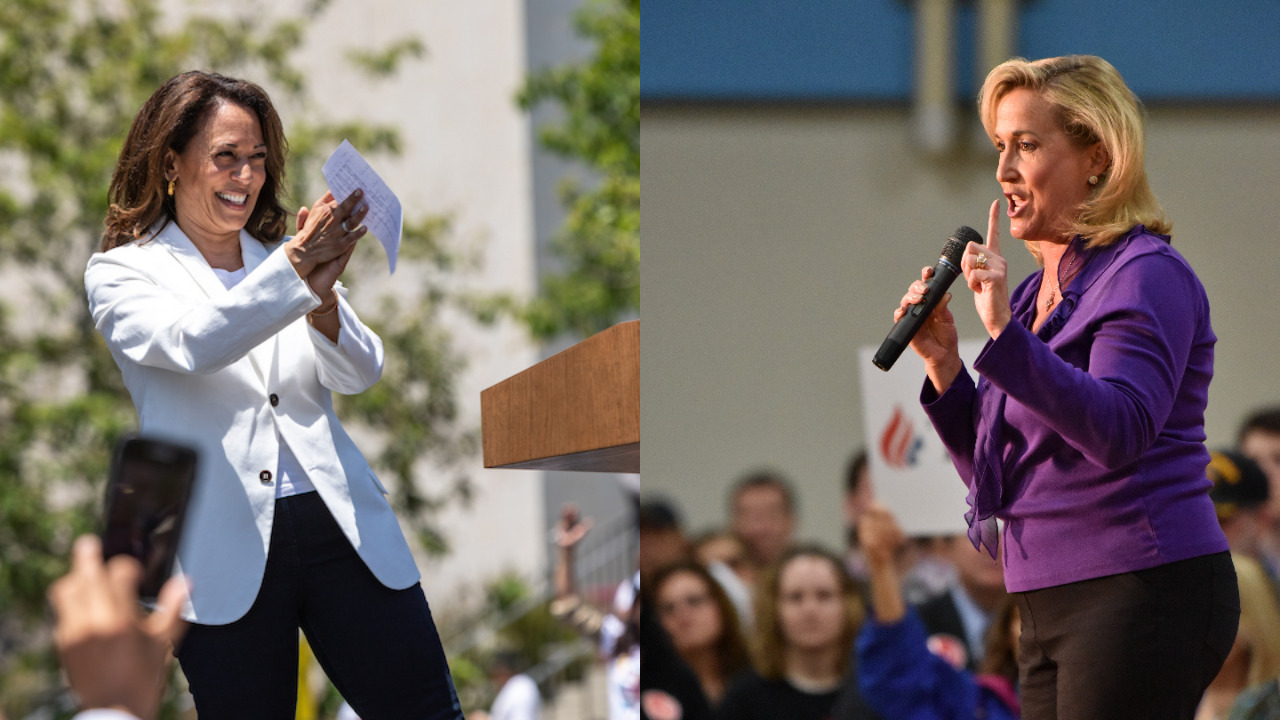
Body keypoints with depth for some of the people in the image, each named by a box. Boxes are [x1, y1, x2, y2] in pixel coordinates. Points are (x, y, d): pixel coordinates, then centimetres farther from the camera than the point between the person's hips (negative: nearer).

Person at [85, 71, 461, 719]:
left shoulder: (284, 256, 16)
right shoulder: (121, 274, 4)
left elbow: (359, 373, 4)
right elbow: (192, 344, -16)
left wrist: (321, 297, -17)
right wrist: (296, 268, -29)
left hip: (338, 521, 3)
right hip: (227, 551, -3)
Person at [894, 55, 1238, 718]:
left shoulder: (1148, 276, -8)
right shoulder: (1039, 292, 18)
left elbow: (1119, 432, -23)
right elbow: (992, 476, 19)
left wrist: (1005, 334, -28)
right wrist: (942, 364, 5)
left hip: (1141, 594, -9)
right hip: (1053, 607, 9)